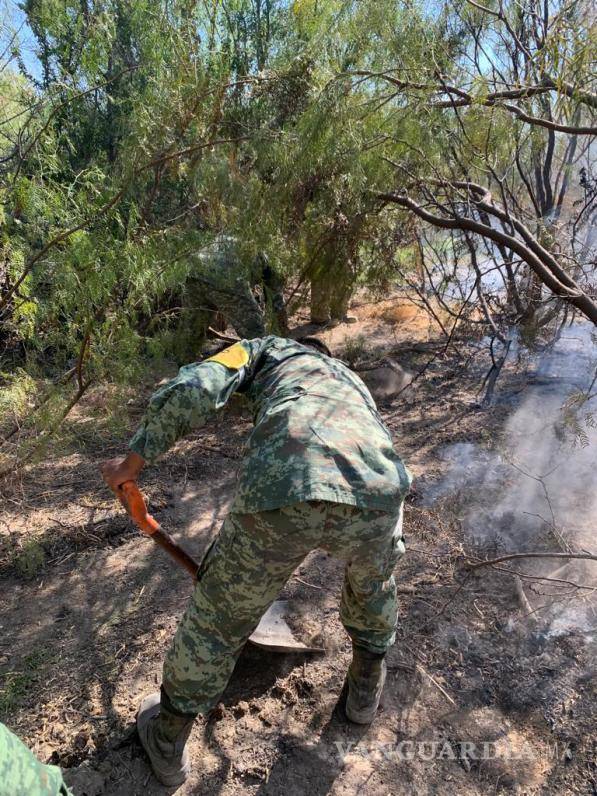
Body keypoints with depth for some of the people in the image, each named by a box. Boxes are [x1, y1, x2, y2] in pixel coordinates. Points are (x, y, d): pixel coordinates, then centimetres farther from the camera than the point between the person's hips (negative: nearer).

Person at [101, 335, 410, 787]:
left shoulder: (266, 350, 30)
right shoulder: (352, 382, 42)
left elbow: (192, 390, 9)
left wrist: (134, 460, 20)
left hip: (281, 494, -3)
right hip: (378, 492, 4)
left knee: (221, 616, 24)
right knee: (373, 581, 40)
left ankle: (168, 741, 48)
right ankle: (367, 685, 60)